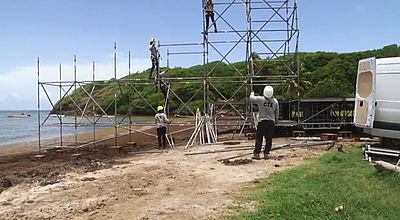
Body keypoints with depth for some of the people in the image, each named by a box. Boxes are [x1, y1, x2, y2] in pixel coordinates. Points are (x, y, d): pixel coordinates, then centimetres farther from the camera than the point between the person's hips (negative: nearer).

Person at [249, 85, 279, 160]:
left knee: (259, 138, 3)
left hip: (262, 121, -2)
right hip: (271, 122, 2)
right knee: (269, 139, 8)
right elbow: (277, 113, 9)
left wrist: (252, 94, 28)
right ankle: (266, 154, 11)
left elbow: (251, 98, 5)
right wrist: (276, 120, 25)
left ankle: (256, 154, 1)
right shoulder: (275, 101, -2)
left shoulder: (260, 99, -11)